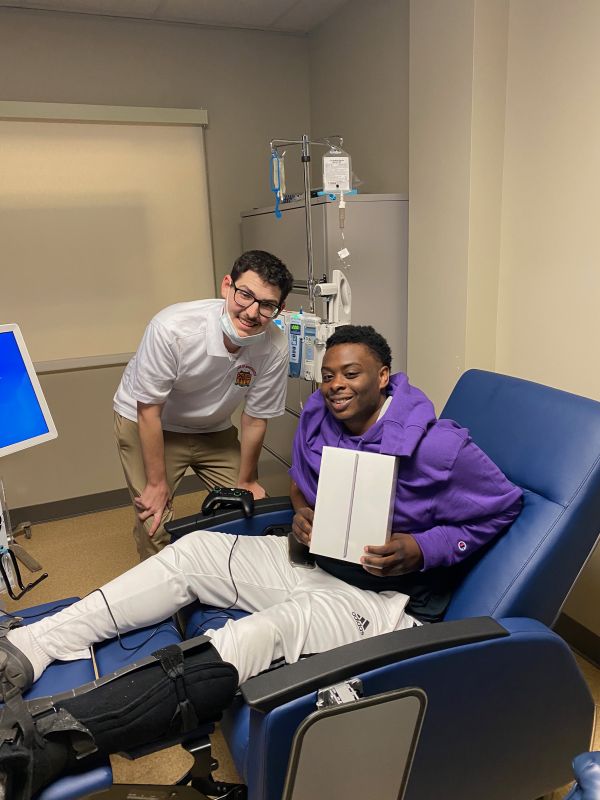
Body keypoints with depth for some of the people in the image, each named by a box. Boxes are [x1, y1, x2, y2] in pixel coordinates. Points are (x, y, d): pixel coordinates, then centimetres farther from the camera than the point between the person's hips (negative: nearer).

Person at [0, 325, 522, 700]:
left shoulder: (437, 445, -19)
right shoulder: (318, 415, 0)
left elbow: (503, 507, -10)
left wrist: (422, 550, -21)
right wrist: (303, 515, -6)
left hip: (386, 597, -7)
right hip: (317, 560, 8)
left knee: (270, 629, -34)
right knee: (196, 549, -7)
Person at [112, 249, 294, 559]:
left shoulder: (275, 349, -25)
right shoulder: (172, 328, -33)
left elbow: (255, 419, -10)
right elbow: (149, 411, -21)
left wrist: (245, 481, 2)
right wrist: (157, 483, -16)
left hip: (213, 429, 4)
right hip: (146, 423, -3)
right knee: (156, 527, -10)